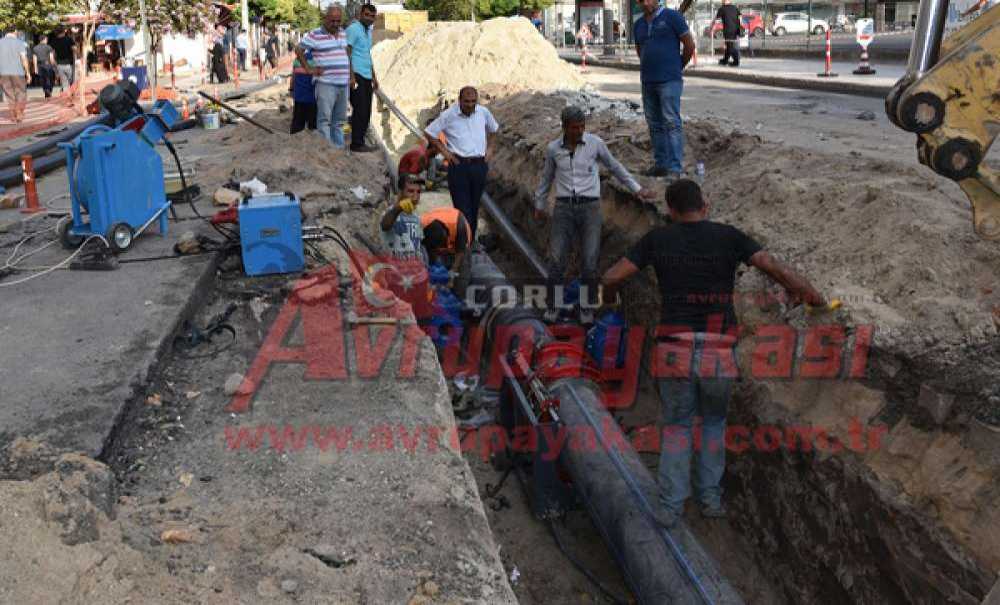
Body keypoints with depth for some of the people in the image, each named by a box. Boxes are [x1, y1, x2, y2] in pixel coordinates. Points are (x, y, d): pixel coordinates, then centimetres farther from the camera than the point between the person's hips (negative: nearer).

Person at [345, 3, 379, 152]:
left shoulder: (368, 31, 21)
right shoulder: (353, 29, -6)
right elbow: (347, 53, -13)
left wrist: (374, 77, 25)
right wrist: (351, 76, -21)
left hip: (367, 77, 9)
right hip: (356, 75, -9)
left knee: (366, 112, 8)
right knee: (360, 110, -10)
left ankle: (360, 142, 14)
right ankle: (356, 144, -5)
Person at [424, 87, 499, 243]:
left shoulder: (484, 112, 4)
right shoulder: (448, 115, -7)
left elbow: (494, 129, 24)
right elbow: (429, 133, 1)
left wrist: (490, 148, 13)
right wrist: (444, 151, -3)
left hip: (480, 165, 4)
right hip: (459, 165, -4)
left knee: (474, 206, 12)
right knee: (462, 208, -9)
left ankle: (471, 241, 25)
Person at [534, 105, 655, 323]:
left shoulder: (595, 143, -1)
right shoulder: (553, 148, 3)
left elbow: (615, 167, 12)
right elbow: (546, 178, 19)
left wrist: (638, 189, 13)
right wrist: (539, 206, 28)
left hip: (590, 207, -1)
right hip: (564, 208, 1)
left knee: (589, 262, -6)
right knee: (556, 260, -7)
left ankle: (587, 308, 11)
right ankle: (552, 305, 11)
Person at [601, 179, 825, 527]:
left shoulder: (658, 239, 5)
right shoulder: (729, 237, 4)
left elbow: (612, 278, 2)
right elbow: (777, 270, -3)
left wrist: (609, 297, 24)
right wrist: (814, 297, 10)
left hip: (676, 350, 0)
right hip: (719, 352, 0)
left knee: (676, 425, 17)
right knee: (714, 421, 24)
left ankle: (670, 506, 18)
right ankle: (710, 498, 27)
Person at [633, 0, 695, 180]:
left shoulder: (672, 17, -3)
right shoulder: (638, 24, 14)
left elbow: (690, 45, -1)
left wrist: (678, 66, 8)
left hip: (669, 81, -6)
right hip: (647, 81, 7)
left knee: (671, 123, -11)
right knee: (655, 124, 10)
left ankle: (674, 168, -13)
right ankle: (660, 164, 18)